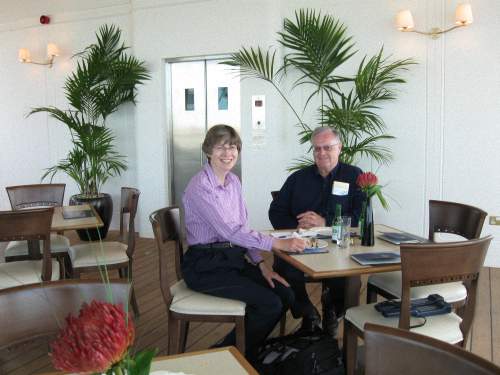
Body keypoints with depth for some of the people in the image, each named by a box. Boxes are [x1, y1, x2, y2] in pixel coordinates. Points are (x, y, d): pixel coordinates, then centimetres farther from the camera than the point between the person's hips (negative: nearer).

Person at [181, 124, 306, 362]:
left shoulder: (234, 181, 8)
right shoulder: (200, 186, -18)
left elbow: (242, 227, 11)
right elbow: (230, 231, -25)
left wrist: (261, 264, 0)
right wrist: (278, 244, -28)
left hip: (233, 258, 8)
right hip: (205, 266, -8)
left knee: (286, 296, -5)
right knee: (270, 304, -18)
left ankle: (245, 350, 15)